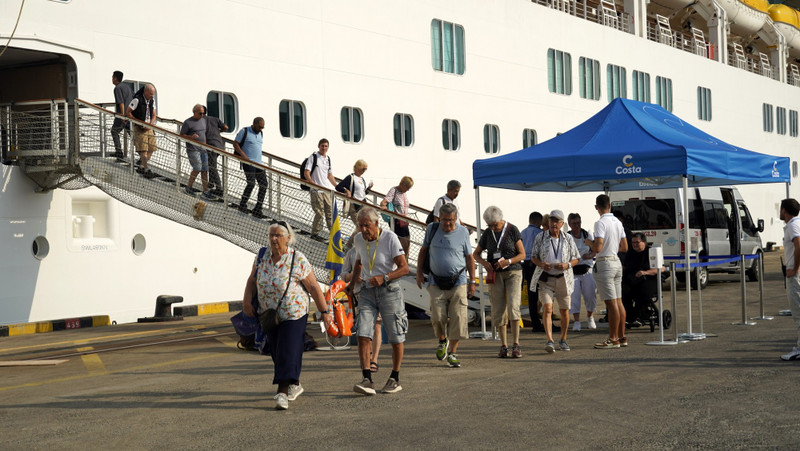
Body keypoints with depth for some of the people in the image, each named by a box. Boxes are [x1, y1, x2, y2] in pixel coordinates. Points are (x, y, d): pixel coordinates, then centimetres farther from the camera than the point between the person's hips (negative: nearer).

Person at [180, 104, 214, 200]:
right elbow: (181, 135, -6)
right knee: (197, 168, -12)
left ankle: (205, 192, 5)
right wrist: (191, 137, -22)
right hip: (193, 149, -6)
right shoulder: (188, 122, -7)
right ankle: (189, 187, 9)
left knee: (205, 170, 2)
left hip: (203, 149, 6)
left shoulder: (203, 120, 14)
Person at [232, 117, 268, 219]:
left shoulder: (260, 133, 16)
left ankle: (257, 210, 5)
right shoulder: (244, 131, -4)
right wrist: (243, 154, -16)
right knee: (251, 183, -18)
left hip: (258, 163, 7)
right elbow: (235, 143, -3)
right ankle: (242, 205, -2)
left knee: (263, 185, 0)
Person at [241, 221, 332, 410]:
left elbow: (314, 287, -10)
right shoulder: (262, 258, 1)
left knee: (288, 352, -11)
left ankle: (282, 393, -13)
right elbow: (252, 281, 12)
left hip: (293, 314, -6)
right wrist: (247, 300, -5)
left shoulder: (298, 260, -14)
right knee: (276, 352, 13)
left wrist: (324, 311, -9)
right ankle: (295, 385, 32)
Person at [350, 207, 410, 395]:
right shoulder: (359, 239, 5)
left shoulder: (390, 238, -11)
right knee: (363, 336, -12)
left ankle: (395, 379, 20)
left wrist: (384, 278, -27)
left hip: (389, 290, -4)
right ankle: (367, 380, -14)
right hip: (367, 291, 4)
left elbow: (404, 268, -15)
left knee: (396, 339, 3)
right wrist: (353, 280, 13)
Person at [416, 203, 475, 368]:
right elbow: (423, 250, 15)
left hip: (458, 282, -1)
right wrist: (419, 272, 10)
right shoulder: (432, 229, 3)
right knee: (437, 317, -7)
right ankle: (442, 341, 24)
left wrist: (472, 281, 6)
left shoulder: (463, 232, 0)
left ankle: (452, 353, 6)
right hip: (436, 283, 1)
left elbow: (470, 258, 7)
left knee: (458, 318, -6)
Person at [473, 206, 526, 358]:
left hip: (513, 272, -3)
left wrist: (507, 261, -19)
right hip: (495, 275, 3)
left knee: (513, 306, -17)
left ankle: (516, 344, -13)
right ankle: (504, 346, 8)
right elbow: (476, 254, 14)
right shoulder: (487, 233, 5)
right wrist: (484, 263, -7)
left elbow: (522, 254, -3)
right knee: (499, 310, 1)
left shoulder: (512, 230, -4)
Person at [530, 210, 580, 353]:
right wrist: (540, 264, -14)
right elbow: (533, 257, 7)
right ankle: (549, 340, -24)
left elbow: (576, 259, 9)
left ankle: (563, 339, 26)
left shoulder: (568, 240, 5)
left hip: (563, 278, 2)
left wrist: (567, 265, -12)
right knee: (547, 307, -18)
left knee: (564, 310, 7)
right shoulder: (541, 238, 2)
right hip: (545, 278, -2)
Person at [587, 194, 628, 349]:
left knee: (611, 303, -6)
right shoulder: (618, 222, 10)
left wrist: (589, 242, -1)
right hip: (617, 262, 8)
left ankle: (613, 339, -4)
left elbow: (597, 248, -21)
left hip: (605, 264, -8)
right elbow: (624, 248, 14)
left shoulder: (601, 223, -14)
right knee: (618, 302, 11)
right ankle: (621, 337, 16)